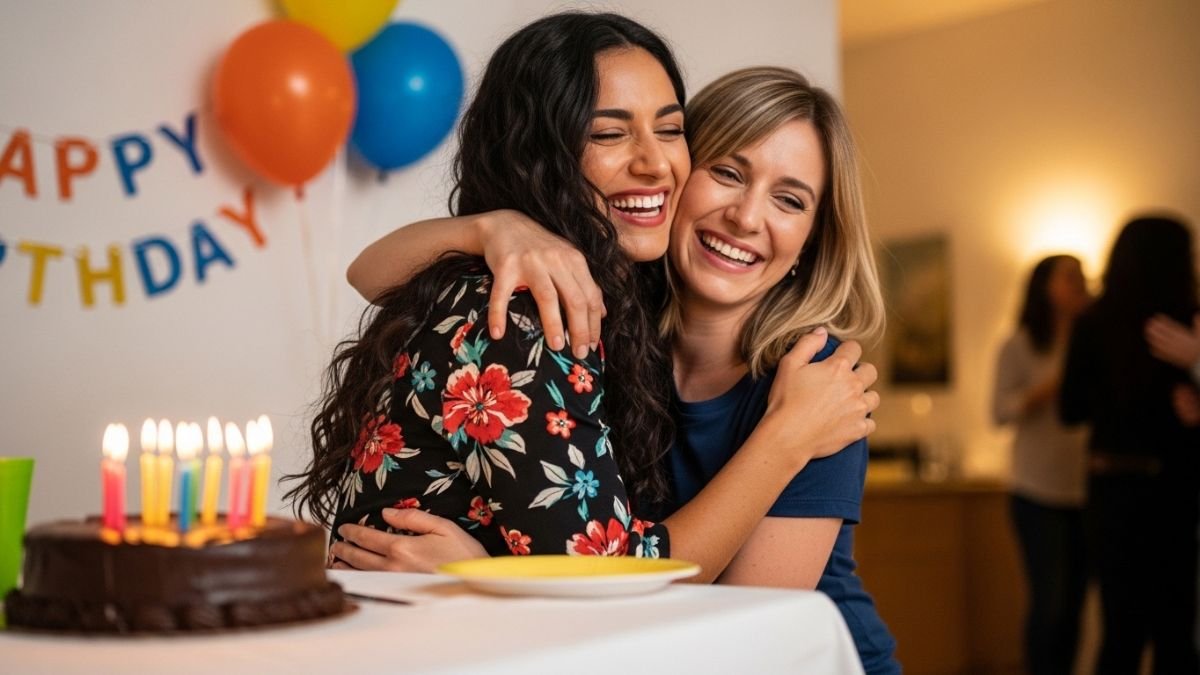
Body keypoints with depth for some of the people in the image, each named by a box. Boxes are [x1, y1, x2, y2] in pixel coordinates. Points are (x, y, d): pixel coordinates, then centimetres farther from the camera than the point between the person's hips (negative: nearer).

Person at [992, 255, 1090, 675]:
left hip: (1085, 493, 4)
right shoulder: (1019, 348, -1)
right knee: (1049, 601, -8)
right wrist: (1051, 386, -18)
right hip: (1038, 495, -4)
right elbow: (1001, 412, -8)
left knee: (1073, 602, 6)